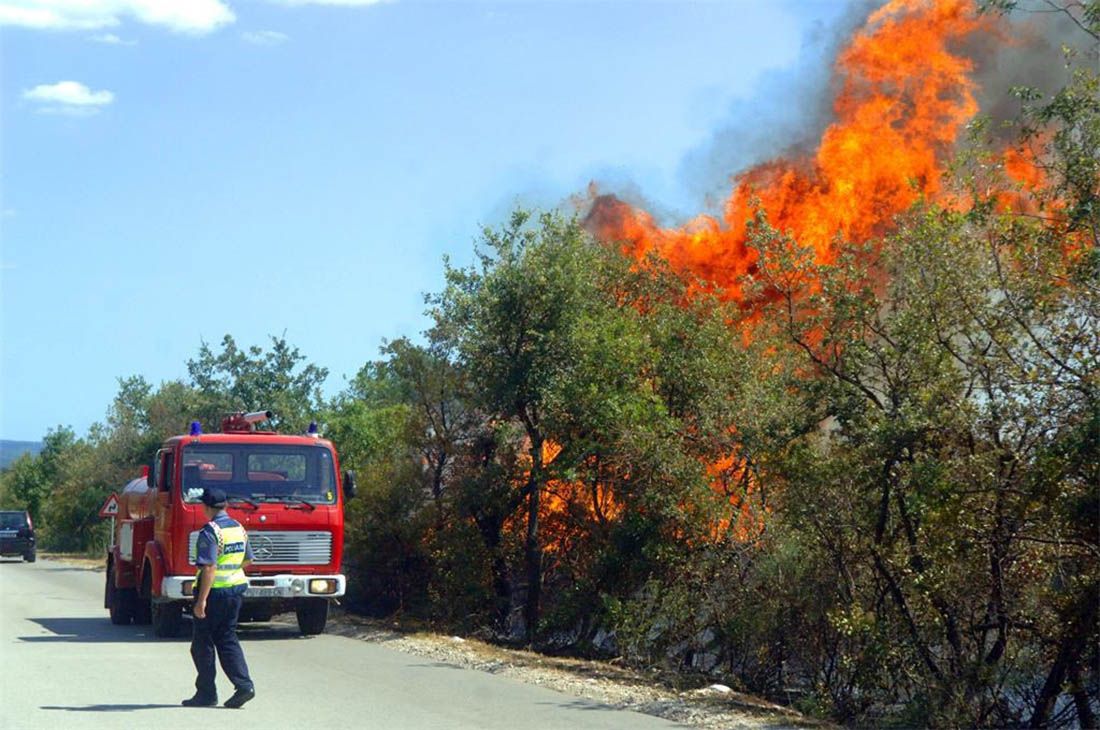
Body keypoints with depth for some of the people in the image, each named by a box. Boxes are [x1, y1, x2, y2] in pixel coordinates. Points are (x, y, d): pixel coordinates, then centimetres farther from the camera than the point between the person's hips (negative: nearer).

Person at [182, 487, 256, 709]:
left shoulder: (210, 532, -17)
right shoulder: (239, 528, 8)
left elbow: (209, 568, -23)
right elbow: (247, 560, 19)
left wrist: (201, 600, -22)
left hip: (214, 591, -7)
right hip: (236, 589, 7)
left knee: (202, 643, 4)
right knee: (228, 639, 13)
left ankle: (206, 693, 8)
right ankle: (244, 684, -1)